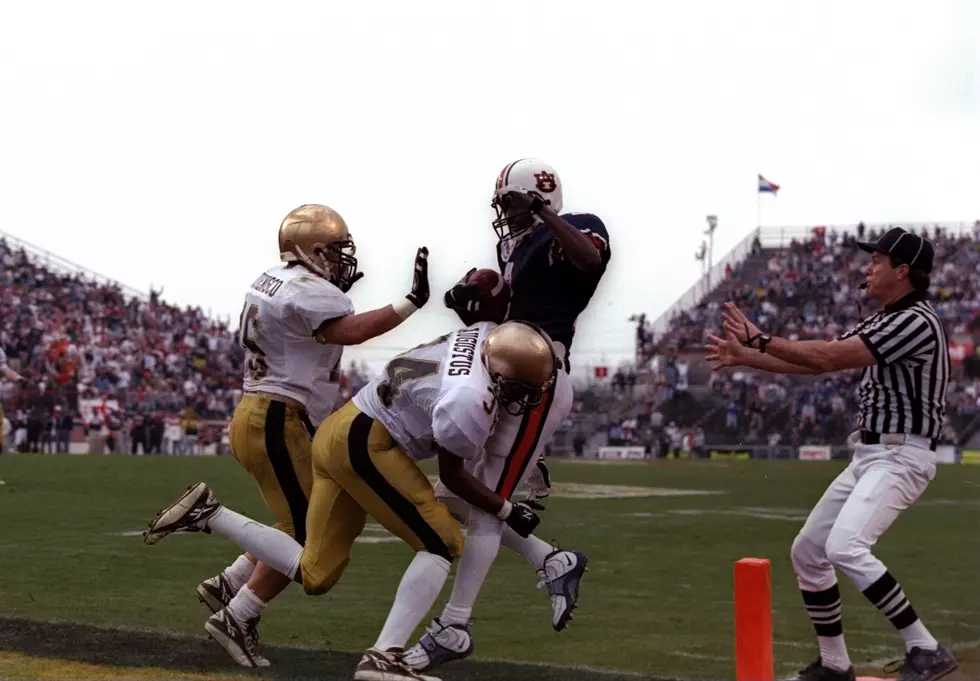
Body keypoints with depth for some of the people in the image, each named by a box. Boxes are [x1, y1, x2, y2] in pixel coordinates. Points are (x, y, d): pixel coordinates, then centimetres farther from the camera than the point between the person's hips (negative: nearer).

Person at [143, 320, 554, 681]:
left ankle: (208, 515, 11)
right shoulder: (469, 402, -24)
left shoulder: (486, 333, -3)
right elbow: (452, 477, -6)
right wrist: (509, 512, 4)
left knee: (314, 574, 13)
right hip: (364, 444, -9)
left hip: (338, 431, 9)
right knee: (442, 544, -8)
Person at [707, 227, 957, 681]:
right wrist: (745, 356, 16)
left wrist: (762, 341, -14)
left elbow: (829, 358, -22)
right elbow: (817, 361, 18)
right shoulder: (880, 323, 15)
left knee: (845, 546, -28)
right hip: (868, 455, 10)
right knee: (807, 550, 11)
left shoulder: (916, 321, -17)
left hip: (901, 456, -10)